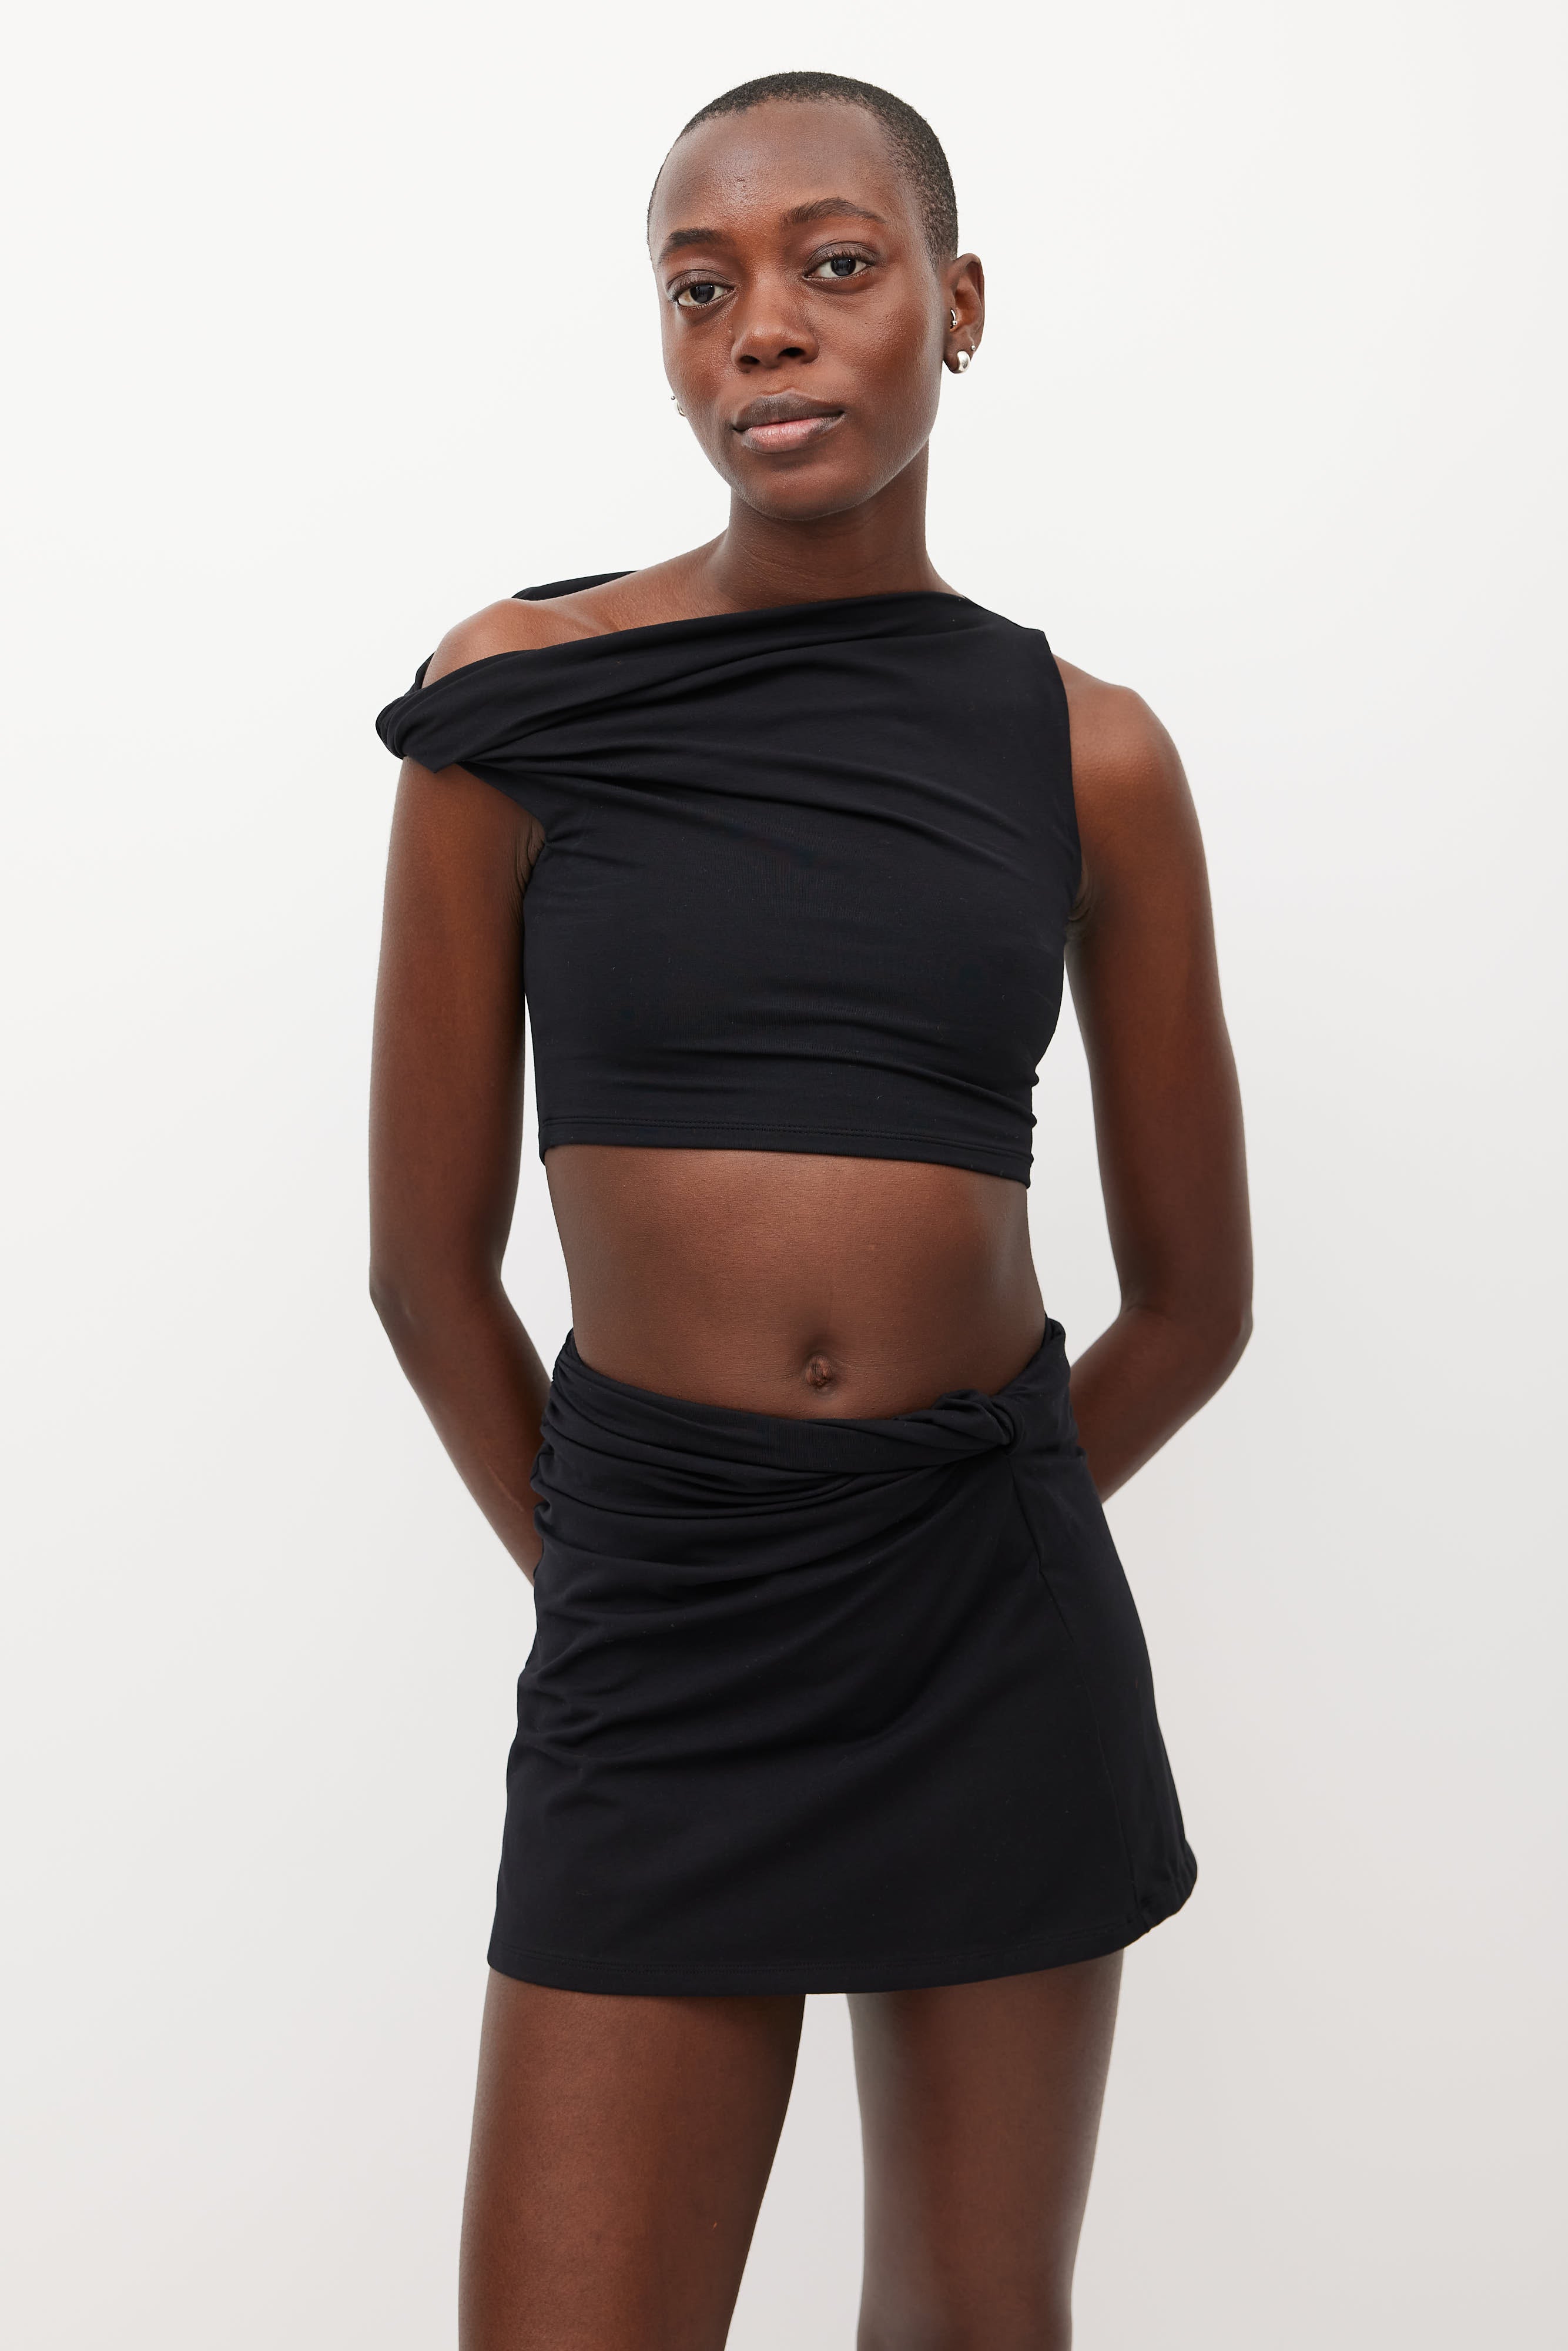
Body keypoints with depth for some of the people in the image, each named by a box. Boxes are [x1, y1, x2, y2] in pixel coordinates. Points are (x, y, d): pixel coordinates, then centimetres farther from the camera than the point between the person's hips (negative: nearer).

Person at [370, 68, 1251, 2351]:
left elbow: (1196, 1293, 9)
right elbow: (428, 1261, 2)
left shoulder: (1092, 756, 1)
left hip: (1002, 1624, 2)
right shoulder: (517, 697, -3)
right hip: (652, 1636, -1)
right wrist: (601, 1563, 10)